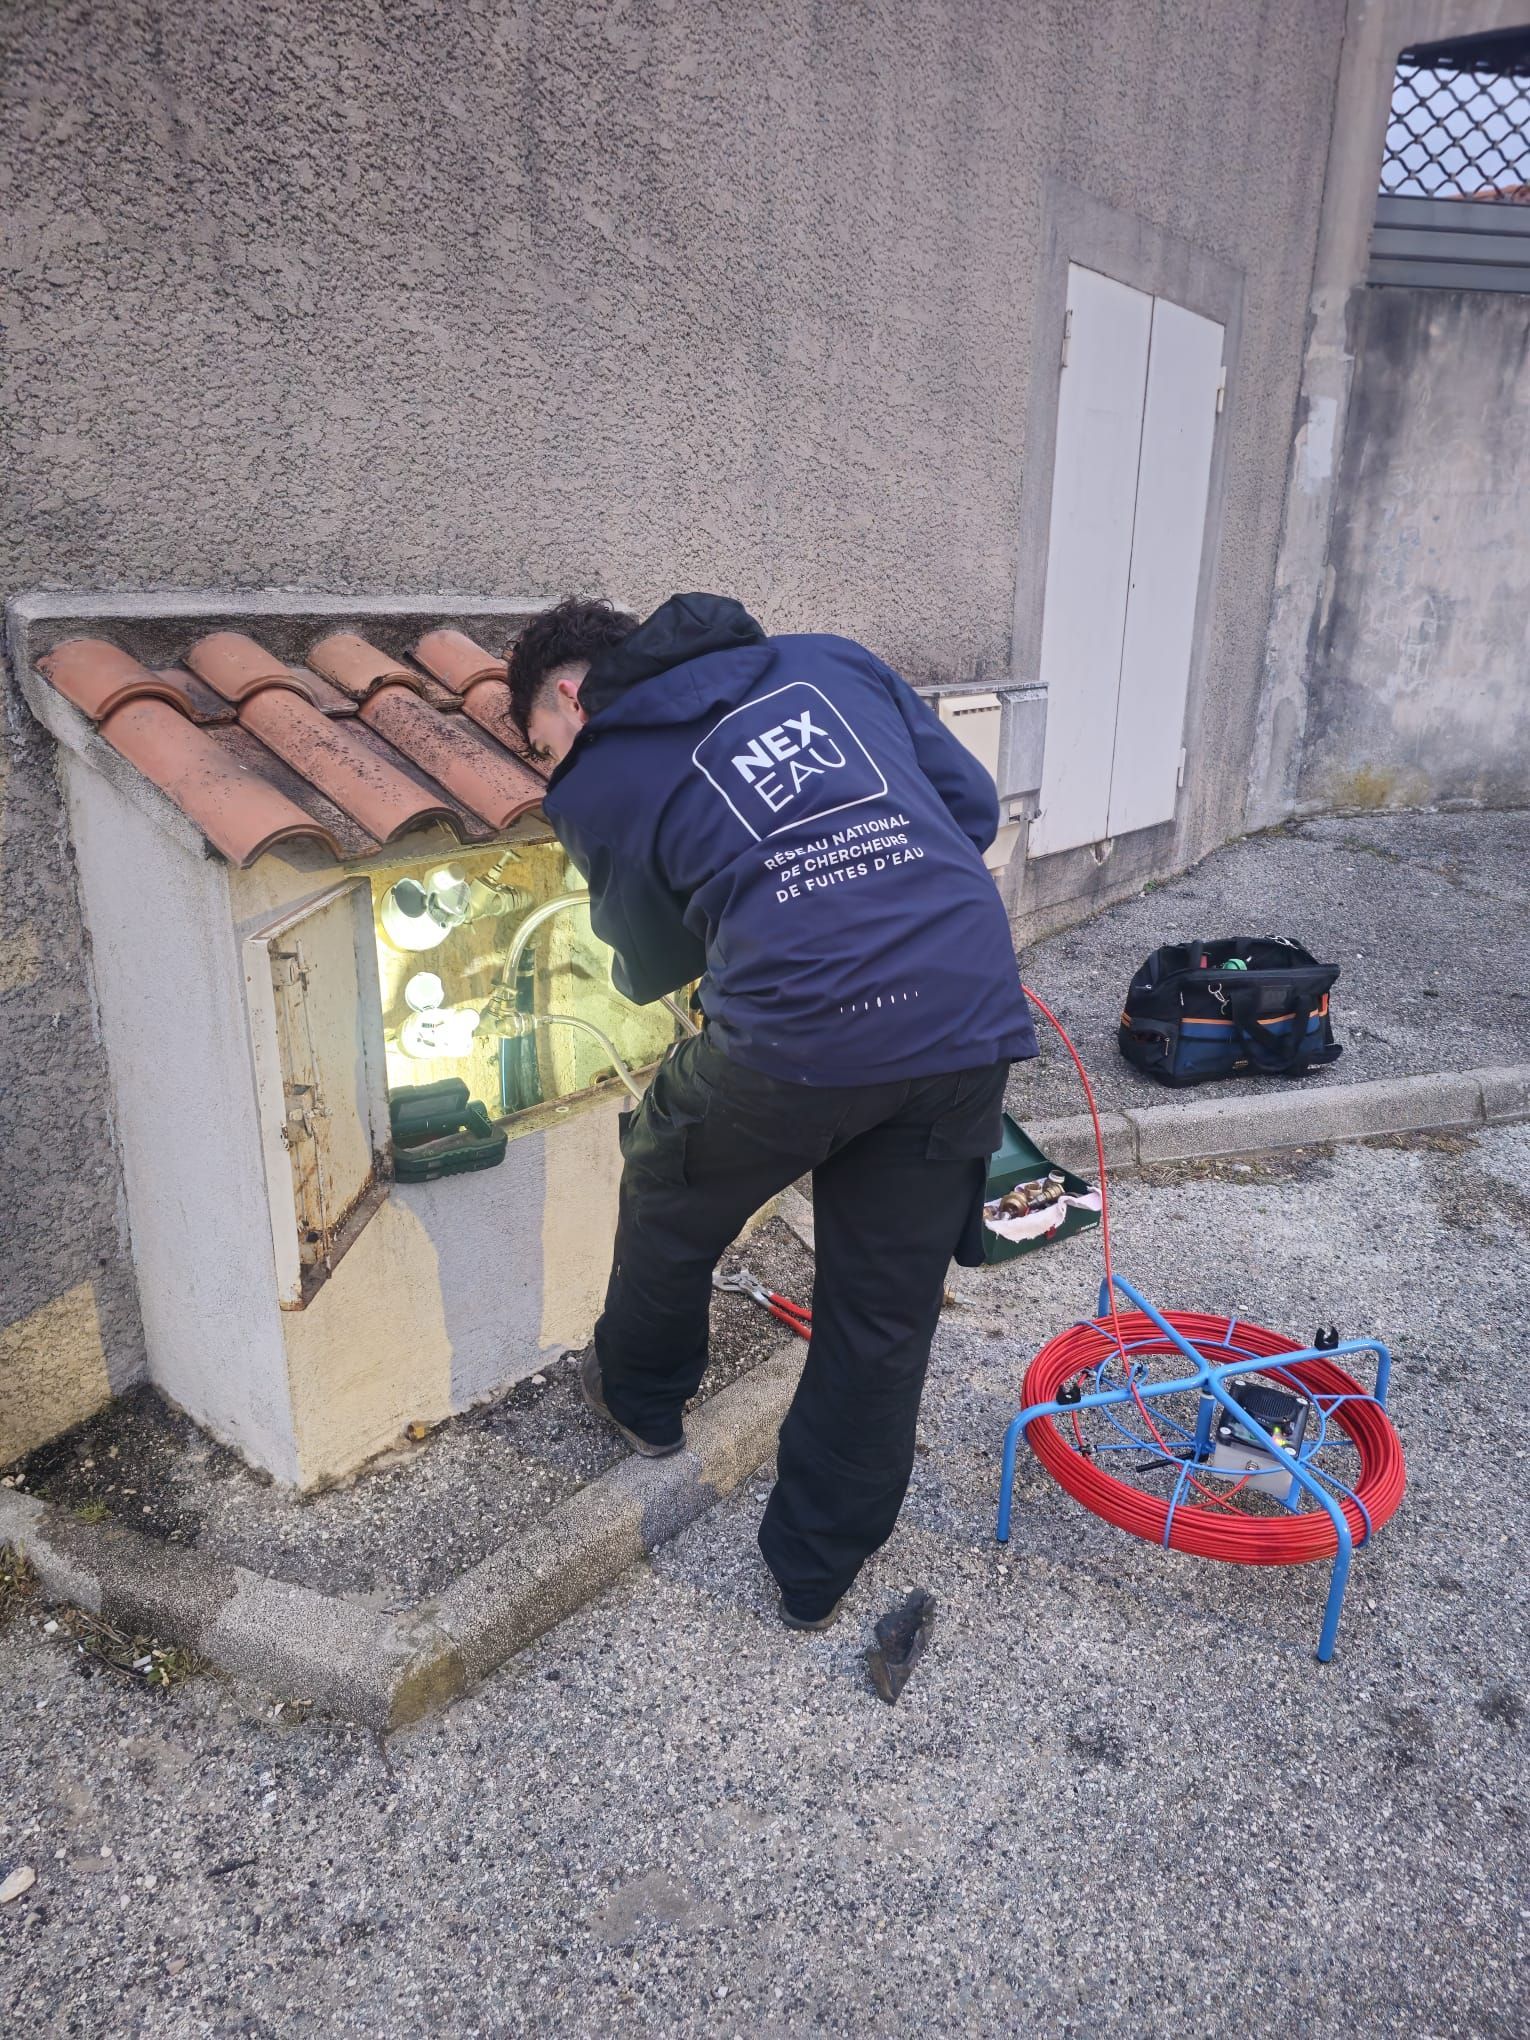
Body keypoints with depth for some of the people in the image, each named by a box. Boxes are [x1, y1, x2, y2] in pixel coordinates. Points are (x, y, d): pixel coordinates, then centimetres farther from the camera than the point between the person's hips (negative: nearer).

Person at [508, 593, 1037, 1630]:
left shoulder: (597, 782, 9)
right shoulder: (830, 659, 19)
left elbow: (652, 969, 22)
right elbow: (974, 802, 16)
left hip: (797, 1034, -4)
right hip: (974, 1023, 5)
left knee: (669, 1204, 28)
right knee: (886, 1316, 19)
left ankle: (641, 1396, 53)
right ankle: (819, 1570, 37)